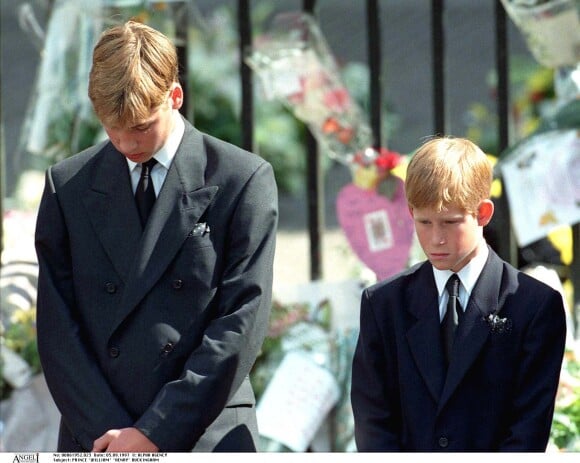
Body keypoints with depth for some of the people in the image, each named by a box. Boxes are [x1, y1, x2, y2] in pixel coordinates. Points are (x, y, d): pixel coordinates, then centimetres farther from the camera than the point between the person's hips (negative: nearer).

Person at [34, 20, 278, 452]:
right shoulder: (69, 186, 10)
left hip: (207, 438, -2)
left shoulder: (243, 180, 1)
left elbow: (242, 323, -5)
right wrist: (108, 433, -7)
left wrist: (155, 432, -10)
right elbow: (57, 326, 6)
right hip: (95, 442, 2)